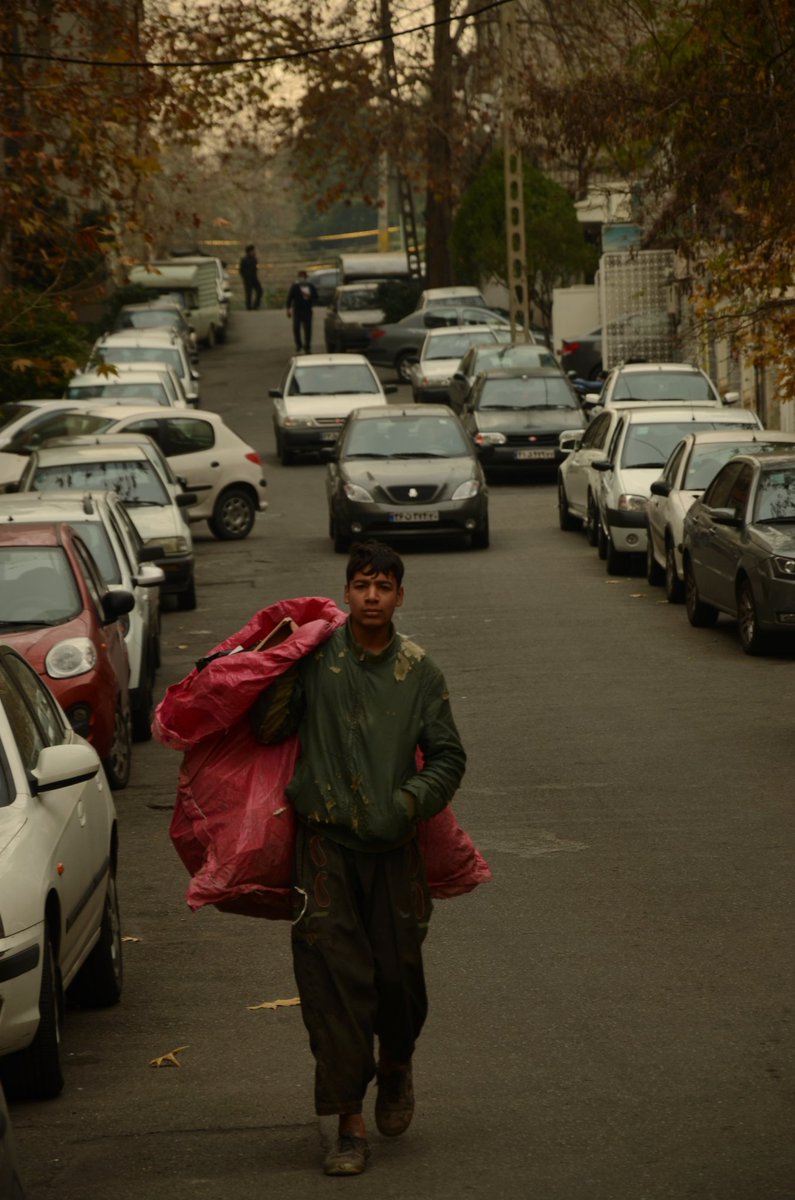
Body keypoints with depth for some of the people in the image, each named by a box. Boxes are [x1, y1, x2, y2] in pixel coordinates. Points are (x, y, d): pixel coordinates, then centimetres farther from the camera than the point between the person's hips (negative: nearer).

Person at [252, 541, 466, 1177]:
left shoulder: (418, 671, 5)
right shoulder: (317, 655, 0)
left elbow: (448, 757, 9)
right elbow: (268, 730, -1)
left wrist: (412, 799, -8)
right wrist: (286, 672, -13)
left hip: (393, 844, 2)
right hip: (325, 842, -2)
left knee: (398, 970, 6)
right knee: (334, 976, -8)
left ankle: (397, 1066, 39)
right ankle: (350, 1123, -3)